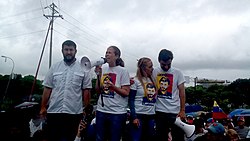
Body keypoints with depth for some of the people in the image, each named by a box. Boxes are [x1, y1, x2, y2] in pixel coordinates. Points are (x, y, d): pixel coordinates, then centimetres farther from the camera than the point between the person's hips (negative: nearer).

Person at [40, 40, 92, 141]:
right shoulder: (54, 68, 7)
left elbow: (86, 90, 2)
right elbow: (47, 89, 7)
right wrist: (43, 107, 5)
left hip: (74, 113, -1)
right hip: (53, 111, 2)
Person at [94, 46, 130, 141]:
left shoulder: (122, 71, -6)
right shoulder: (103, 69, 7)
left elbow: (126, 93, -7)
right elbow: (98, 90, 9)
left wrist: (113, 87, -22)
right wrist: (98, 75, -4)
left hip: (117, 112, -4)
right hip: (101, 110, 4)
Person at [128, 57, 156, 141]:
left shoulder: (152, 80, 10)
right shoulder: (136, 81, -7)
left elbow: (155, 98, 15)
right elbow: (131, 100, -9)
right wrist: (134, 117, -15)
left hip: (151, 116, 6)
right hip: (138, 115, -6)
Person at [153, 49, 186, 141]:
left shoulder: (177, 72, 0)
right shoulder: (154, 72, 3)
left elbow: (182, 92, 0)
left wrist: (182, 110, -6)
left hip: (175, 112, -1)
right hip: (160, 112, 1)